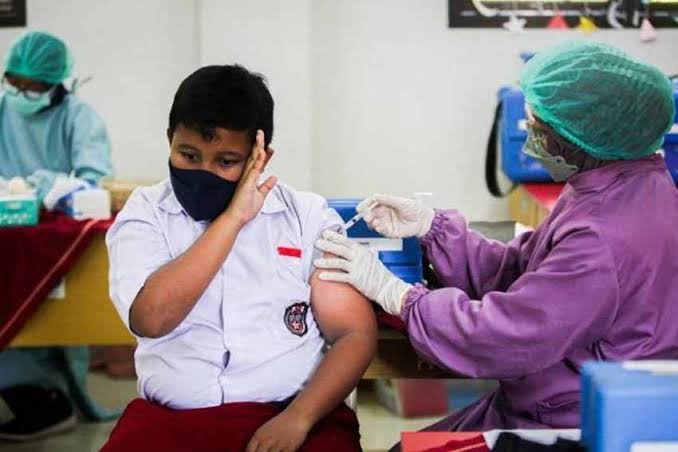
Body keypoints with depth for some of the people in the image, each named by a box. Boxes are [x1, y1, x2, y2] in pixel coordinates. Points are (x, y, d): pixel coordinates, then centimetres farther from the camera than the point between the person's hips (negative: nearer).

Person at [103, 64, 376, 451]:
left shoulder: (308, 216, 3)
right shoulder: (144, 214, 3)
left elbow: (355, 334, -1)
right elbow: (150, 319, -13)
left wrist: (298, 417, -16)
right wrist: (232, 218, -14)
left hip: (295, 412, 0)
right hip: (172, 418, 1)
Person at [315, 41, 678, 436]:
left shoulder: (606, 242, -29)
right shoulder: (615, 187, 3)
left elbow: (500, 337, -26)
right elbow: (515, 272, 8)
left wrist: (391, 291, -15)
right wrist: (430, 225, 1)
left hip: (572, 429, -9)